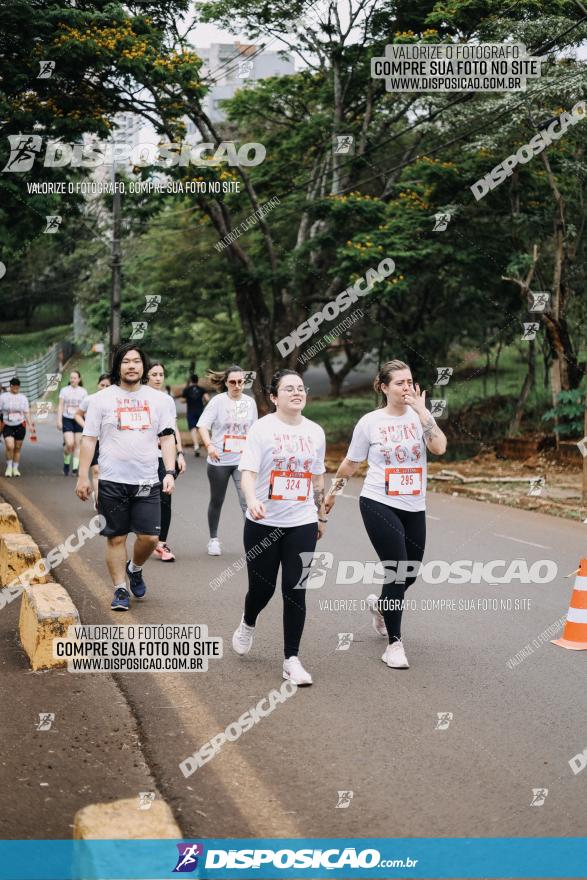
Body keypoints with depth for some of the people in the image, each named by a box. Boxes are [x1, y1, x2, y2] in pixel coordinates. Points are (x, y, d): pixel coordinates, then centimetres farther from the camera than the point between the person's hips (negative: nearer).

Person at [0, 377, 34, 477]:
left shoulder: (23, 398, 7)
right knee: (10, 446, -18)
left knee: (17, 448, 5)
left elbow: (26, 413, 11)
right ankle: (9, 467, 0)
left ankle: (15, 468, 18)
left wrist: (30, 425, 3)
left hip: (20, 426, 2)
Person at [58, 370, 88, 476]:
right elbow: (60, 406, 2)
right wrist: (59, 421, -5)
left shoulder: (83, 391, 5)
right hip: (67, 419, -1)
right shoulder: (64, 390, 3)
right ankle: (66, 463, 10)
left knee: (77, 444, 1)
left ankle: (75, 467, 5)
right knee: (69, 444, -13)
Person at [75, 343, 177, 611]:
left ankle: (135, 569, 29)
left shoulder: (157, 399, 8)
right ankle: (120, 589, 15)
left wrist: (170, 472, -5)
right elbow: (89, 439, 2)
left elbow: (167, 438, 7)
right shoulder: (102, 398, 2)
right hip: (112, 481, -1)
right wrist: (83, 476, -3)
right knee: (116, 537, 3)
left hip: (148, 481, 2)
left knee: (149, 537, -1)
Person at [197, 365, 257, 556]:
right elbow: (203, 425, -14)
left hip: (243, 460, 2)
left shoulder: (250, 402, 5)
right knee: (216, 502, 13)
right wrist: (209, 445, -30)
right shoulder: (218, 401, -7)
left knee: (247, 500, -12)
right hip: (219, 461, -1)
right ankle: (214, 539, 28)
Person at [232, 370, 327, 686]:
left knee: (295, 590, -3)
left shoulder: (315, 432, 7)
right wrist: (252, 501, -35)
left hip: (302, 524, 3)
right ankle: (248, 624, 43)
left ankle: (292, 659, 6)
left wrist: (321, 516, 20)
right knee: (263, 587, 8)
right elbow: (248, 472, -16)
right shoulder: (262, 429, -7)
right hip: (264, 523, -3)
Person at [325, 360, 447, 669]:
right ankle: (394, 643, 3)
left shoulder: (420, 416, 2)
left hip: (414, 508, 4)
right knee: (398, 571, -10)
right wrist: (332, 492, 15)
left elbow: (439, 447, -16)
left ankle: (380, 604, 46)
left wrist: (421, 411, -17)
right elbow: (350, 463, 9)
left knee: (410, 574, 12)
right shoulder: (370, 422, -3)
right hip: (379, 505, -4)